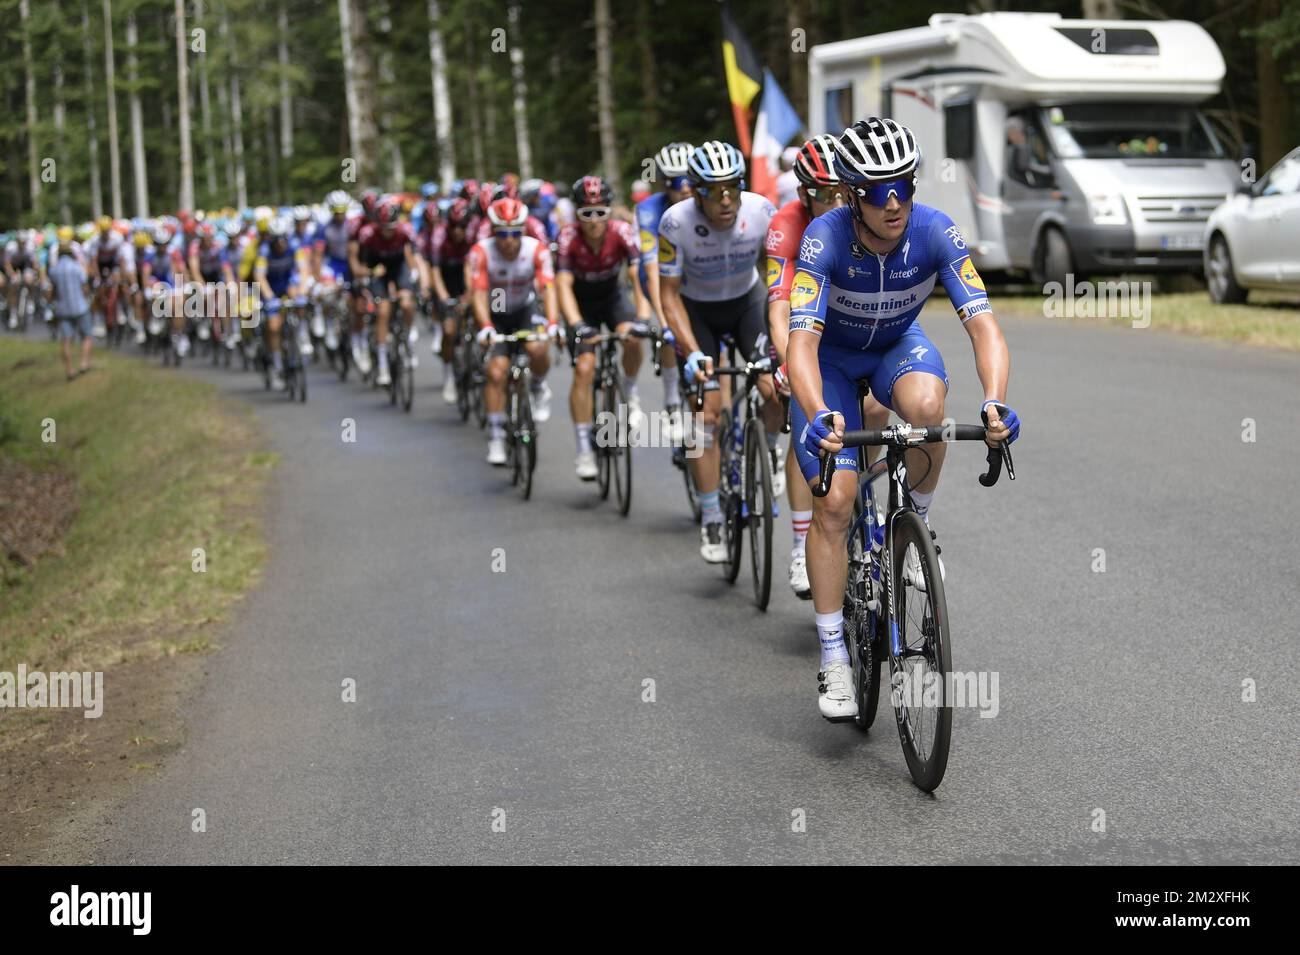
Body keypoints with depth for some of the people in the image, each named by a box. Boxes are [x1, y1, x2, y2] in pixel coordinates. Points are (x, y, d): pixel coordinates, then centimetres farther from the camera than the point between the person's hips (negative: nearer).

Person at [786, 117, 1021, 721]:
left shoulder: (936, 233, -28)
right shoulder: (825, 239, -32)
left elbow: (984, 326, -33)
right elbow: (802, 342, -41)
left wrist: (994, 402, -52)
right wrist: (819, 415, -59)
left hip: (899, 345, 1)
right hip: (831, 358, -1)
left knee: (925, 405, -36)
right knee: (834, 500, -13)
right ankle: (832, 661, -2)